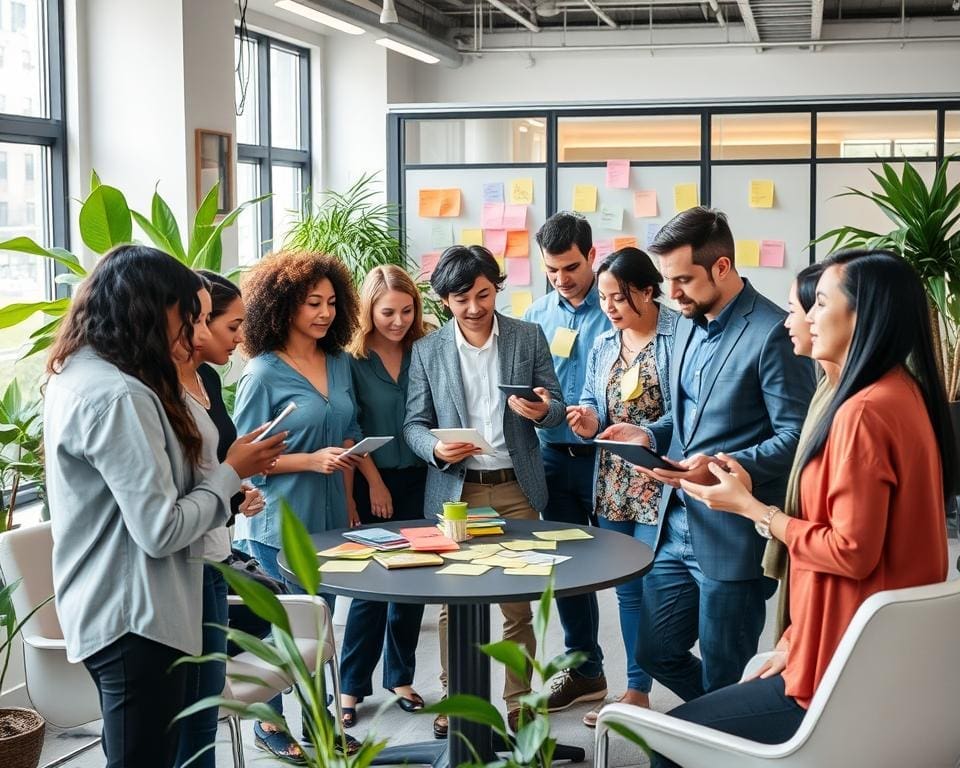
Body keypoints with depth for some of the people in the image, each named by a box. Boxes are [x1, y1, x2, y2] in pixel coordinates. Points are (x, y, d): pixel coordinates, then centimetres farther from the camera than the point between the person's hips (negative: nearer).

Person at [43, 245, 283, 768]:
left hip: (103, 609, 10)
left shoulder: (74, 376, 9)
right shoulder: (118, 396, -22)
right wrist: (232, 472, -9)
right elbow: (161, 530, -22)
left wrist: (220, 479, 11)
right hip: (133, 620, -10)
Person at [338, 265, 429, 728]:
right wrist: (374, 482, -7)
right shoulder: (353, 360, -6)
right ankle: (352, 685, 13)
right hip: (373, 482, -3)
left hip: (419, 480, 3)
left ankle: (400, 677, 24)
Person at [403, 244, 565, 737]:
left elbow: (556, 409, 4)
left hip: (516, 489, 0)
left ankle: (519, 703, 17)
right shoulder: (427, 351, 2)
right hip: (454, 490, 0)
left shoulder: (529, 337, 2)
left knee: (518, 603, 5)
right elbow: (413, 423, 3)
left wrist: (542, 410, -20)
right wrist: (436, 448, -19)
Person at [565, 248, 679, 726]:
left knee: (656, 590, -1)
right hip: (613, 486, 7)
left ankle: (639, 691, 11)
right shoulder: (603, 346, 11)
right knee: (628, 591, 14)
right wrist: (588, 422, -7)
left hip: (659, 486, -7)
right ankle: (636, 691, 25)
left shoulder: (678, 336, -11)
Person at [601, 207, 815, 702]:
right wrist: (652, 434, 4)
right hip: (677, 525, 8)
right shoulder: (688, 324, 11)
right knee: (655, 652, 16)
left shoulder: (772, 332, -16)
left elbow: (796, 437, -17)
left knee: (723, 676, 4)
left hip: (734, 534, -8)